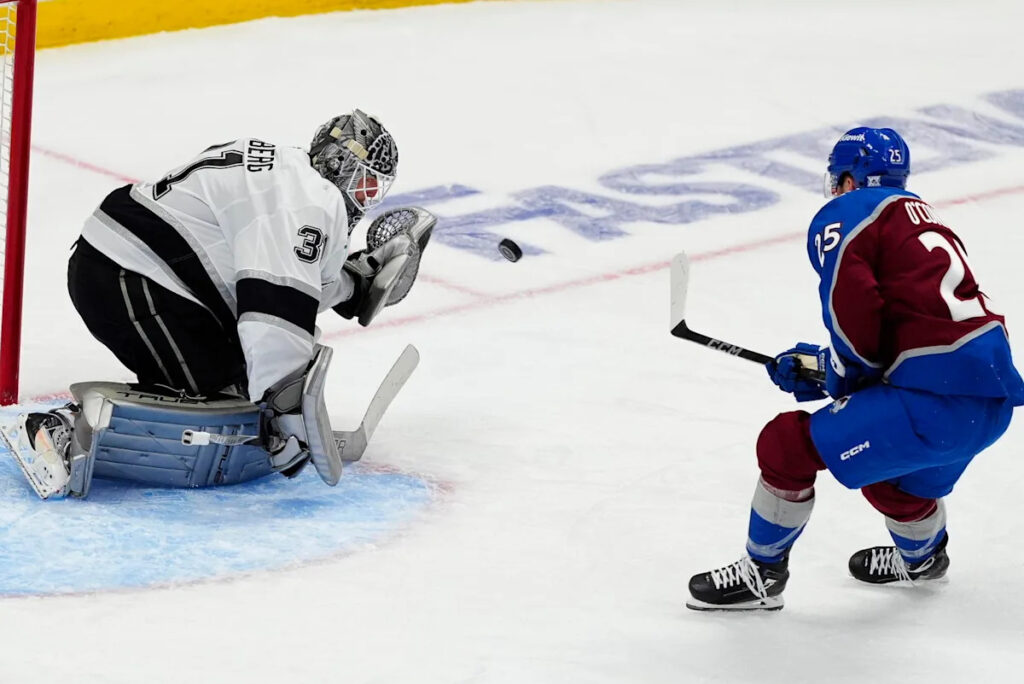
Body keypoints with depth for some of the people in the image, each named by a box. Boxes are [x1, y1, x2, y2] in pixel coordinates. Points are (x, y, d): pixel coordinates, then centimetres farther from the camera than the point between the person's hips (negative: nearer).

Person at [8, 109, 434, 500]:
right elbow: (276, 308, -24)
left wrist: (358, 280, 23)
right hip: (126, 283, -11)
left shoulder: (283, 168, 19)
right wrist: (288, 409, -24)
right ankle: (73, 432, -23)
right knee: (213, 395, -16)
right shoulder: (311, 201, -13)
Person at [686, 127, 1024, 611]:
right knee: (885, 463, 36)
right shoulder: (921, 218, 26)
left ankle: (761, 573, 14)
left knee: (789, 444, 0)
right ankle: (922, 557, 62)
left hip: (937, 399, -9)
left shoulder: (844, 216, 1)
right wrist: (816, 368, 28)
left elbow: (856, 326, -13)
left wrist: (836, 376, 7)